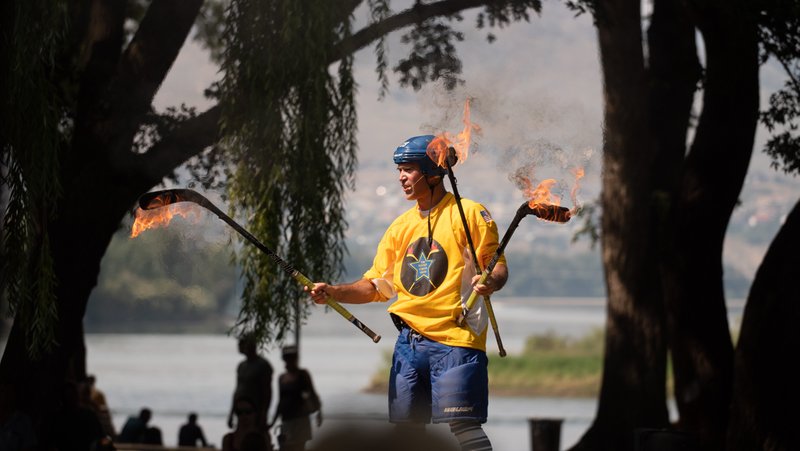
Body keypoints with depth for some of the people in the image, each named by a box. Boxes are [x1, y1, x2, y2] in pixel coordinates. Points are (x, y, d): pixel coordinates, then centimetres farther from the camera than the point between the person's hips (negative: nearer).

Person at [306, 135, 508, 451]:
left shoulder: (470, 214, -1)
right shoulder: (400, 226, 17)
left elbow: (498, 265, -3)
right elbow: (377, 285, 16)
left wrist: (490, 282, -26)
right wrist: (334, 292, 1)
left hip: (455, 340, -6)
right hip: (410, 341, 7)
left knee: (462, 425, -17)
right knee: (405, 425, 7)